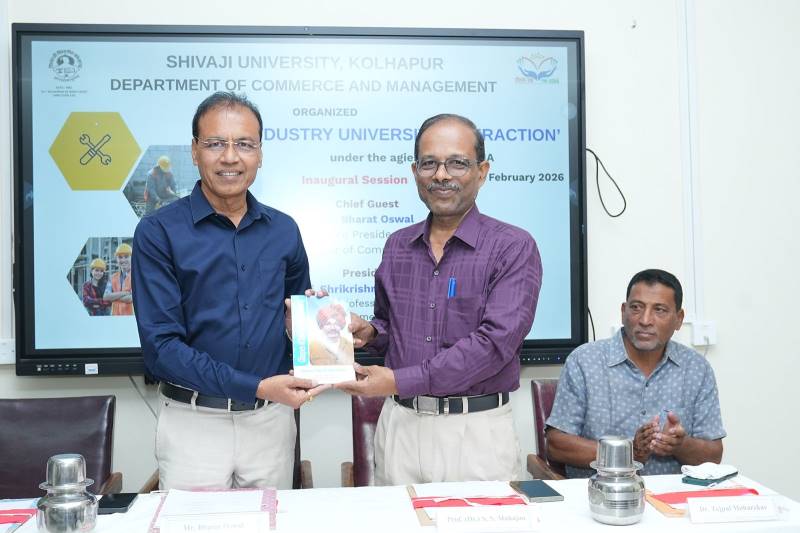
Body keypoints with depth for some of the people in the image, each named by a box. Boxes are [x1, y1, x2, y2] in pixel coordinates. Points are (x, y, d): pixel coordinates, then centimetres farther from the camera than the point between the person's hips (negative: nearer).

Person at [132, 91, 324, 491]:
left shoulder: (283, 230, 4)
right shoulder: (159, 232, -8)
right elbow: (161, 344, -13)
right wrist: (257, 387, -19)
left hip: (272, 421, 4)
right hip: (194, 422, -3)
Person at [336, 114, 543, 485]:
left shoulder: (514, 248, -9)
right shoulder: (397, 246, 8)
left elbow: (495, 342, -19)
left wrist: (400, 381, -21)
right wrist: (369, 333, -4)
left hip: (476, 432, -4)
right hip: (399, 426, 4)